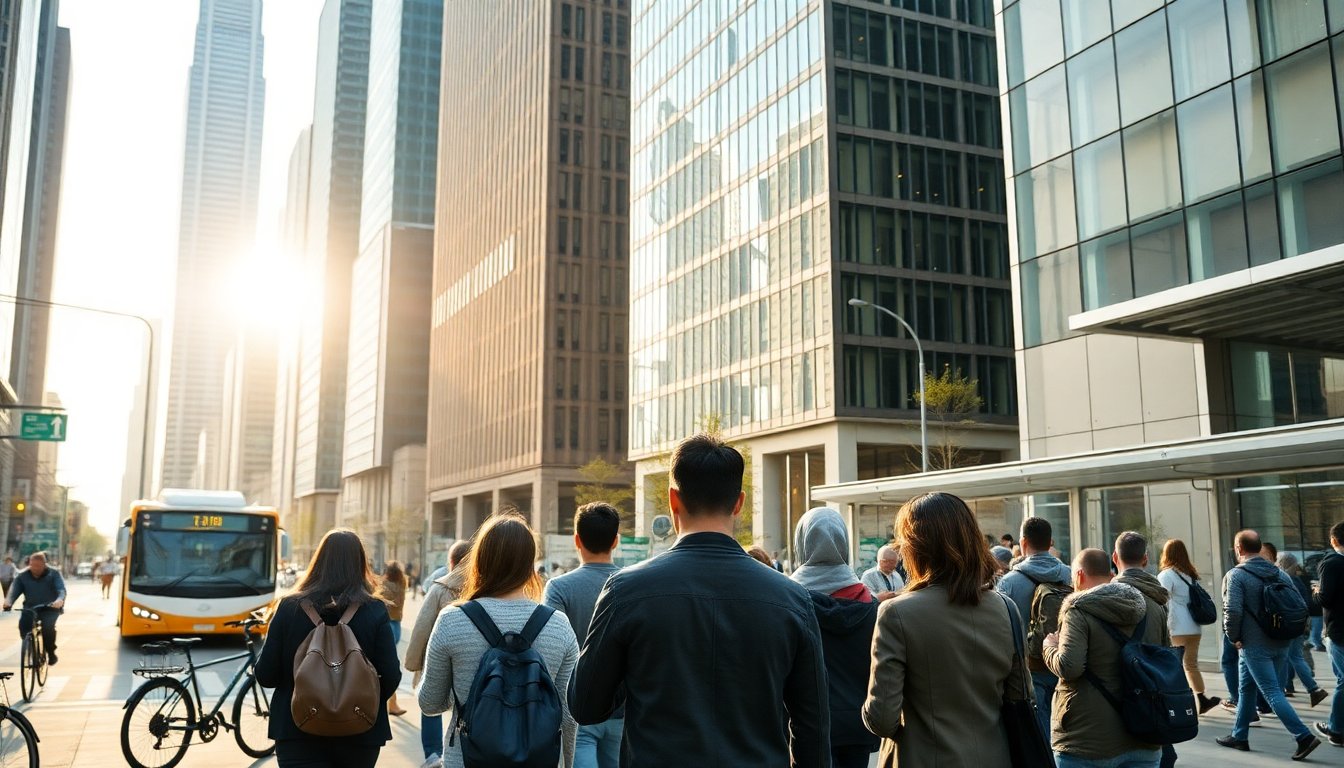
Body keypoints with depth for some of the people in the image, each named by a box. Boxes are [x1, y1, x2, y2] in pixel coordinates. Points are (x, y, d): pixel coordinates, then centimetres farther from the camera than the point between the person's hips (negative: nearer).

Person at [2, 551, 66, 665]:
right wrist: (8, 602, -30)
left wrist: (60, 600, -39)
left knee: (48, 626, -29)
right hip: (30, 607, 3)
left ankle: (51, 652, -6)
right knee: (23, 625, -24)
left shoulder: (54, 574, -6)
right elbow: (14, 591, -8)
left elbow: (61, 589, -16)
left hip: (50, 608, -3)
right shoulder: (22, 576, 0)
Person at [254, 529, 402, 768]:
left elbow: (265, 675, -4)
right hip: (359, 735, 1)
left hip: (298, 733, -1)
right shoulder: (375, 612, -8)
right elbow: (391, 677, -8)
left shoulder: (289, 607, -7)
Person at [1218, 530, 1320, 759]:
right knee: (1246, 688, 17)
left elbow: (1232, 611, -22)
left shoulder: (1236, 575, -12)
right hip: (1281, 644, 7)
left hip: (1254, 645, -7)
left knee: (1272, 692, -4)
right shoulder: (1280, 574, 9)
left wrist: (1234, 637, -7)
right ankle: (1239, 736, 24)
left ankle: (1304, 737, -12)